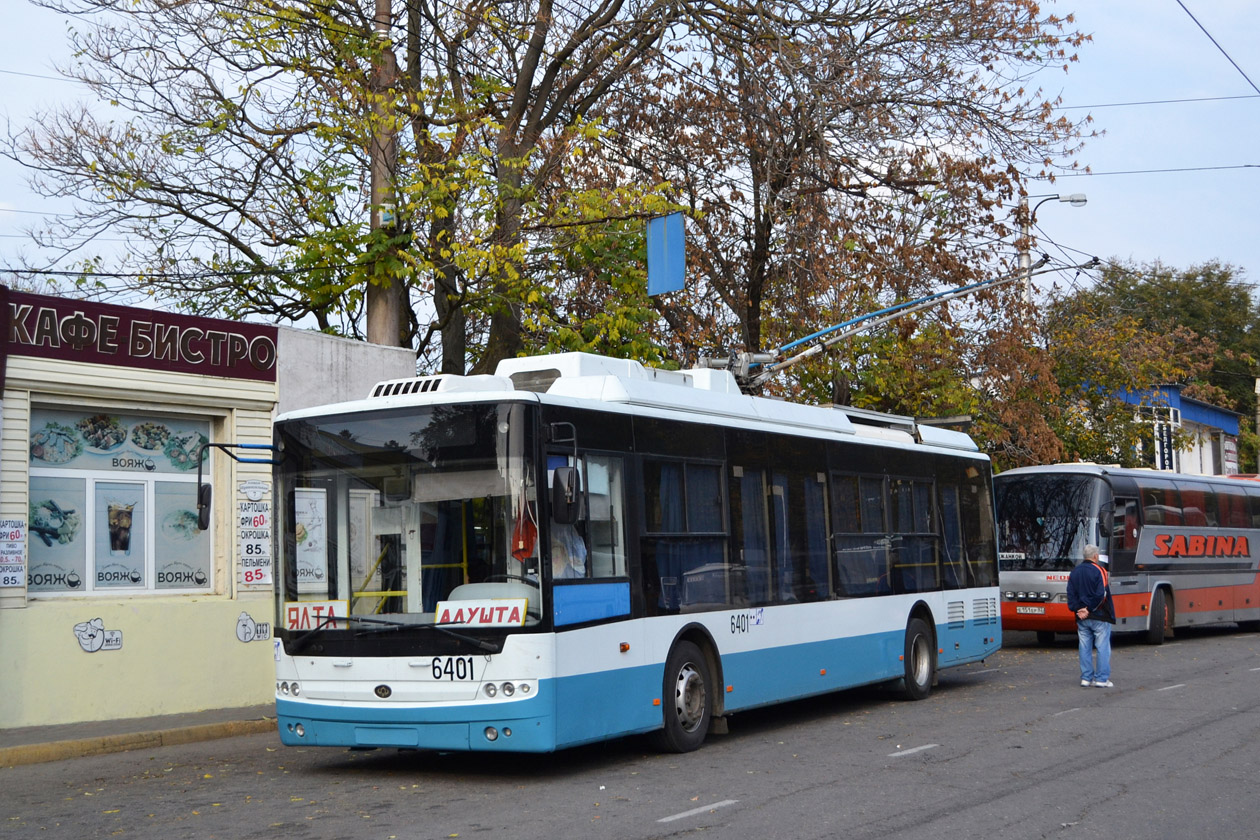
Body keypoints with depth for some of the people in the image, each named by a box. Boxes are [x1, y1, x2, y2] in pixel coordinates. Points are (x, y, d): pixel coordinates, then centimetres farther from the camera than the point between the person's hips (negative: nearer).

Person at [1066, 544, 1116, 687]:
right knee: (1103, 648, 1)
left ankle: (1086, 678, 11)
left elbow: (1070, 594, 4)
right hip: (1099, 617, -6)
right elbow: (1101, 595, -17)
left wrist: (1077, 609, -3)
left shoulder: (1074, 572, 9)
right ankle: (1102, 679, 0)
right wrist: (1089, 609, -11)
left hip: (1081, 617, 6)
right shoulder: (1099, 570, -9)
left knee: (1085, 648, 10)